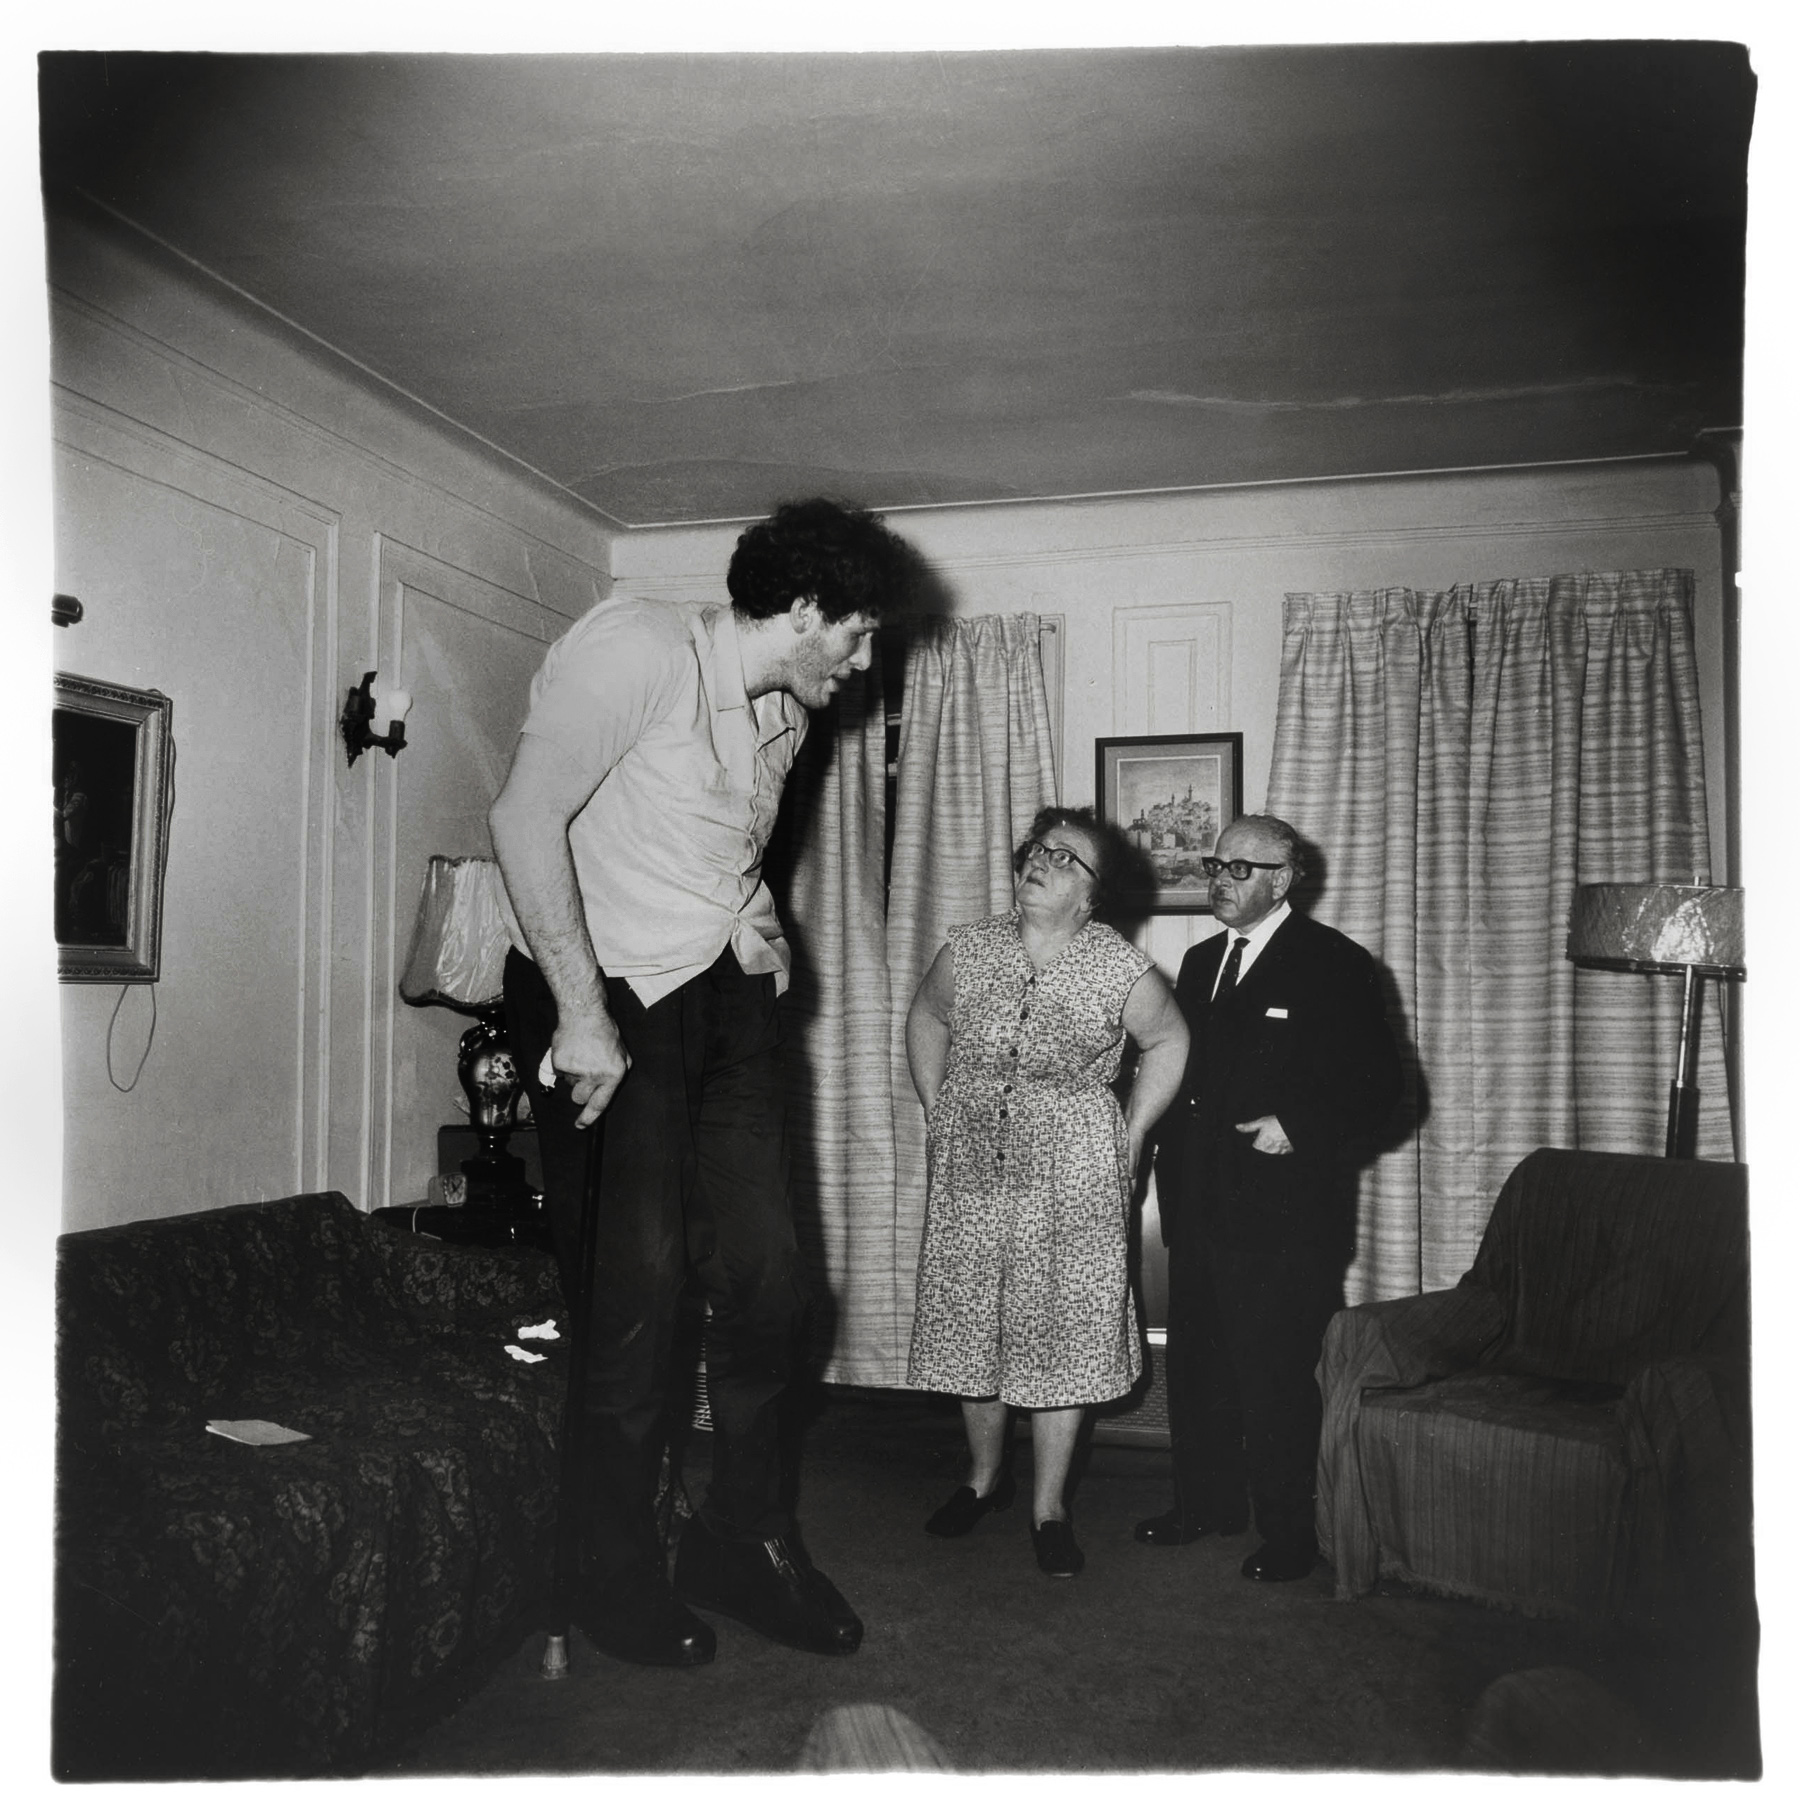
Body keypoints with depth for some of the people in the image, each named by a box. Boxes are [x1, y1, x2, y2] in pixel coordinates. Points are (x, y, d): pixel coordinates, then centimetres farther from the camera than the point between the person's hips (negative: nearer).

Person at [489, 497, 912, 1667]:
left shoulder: (785, 713, 14)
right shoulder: (638, 647, -13)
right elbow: (527, 816, -19)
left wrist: (760, 933, 5)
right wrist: (582, 1014, -22)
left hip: (725, 999, 7)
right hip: (608, 995, -7)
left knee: (768, 1275, 4)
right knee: (638, 1287, -4)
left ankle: (745, 1539, 23)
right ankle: (621, 1579, 15)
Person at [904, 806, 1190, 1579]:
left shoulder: (1118, 967, -8)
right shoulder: (970, 948, 0)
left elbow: (1167, 1043, 7)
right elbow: (925, 1021, 16)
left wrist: (1131, 1138, 3)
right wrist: (937, 1113, 10)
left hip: (1072, 1175, -2)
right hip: (969, 1168, 3)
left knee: (1062, 1333, 2)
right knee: (971, 1322, 11)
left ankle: (1049, 1507, 17)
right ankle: (984, 1475, 32)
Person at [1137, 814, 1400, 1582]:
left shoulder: (1333, 964, -6)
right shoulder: (1201, 962, 15)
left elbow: (1375, 1084, -8)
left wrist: (1299, 1128, -19)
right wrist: (1157, 1128, 8)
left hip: (1283, 1215, -7)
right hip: (1198, 1205, 7)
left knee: (1274, 1378, 0)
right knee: (1196, 1366, 16)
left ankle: (1287, 1533, 15)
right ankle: (1207, 1502, 32)